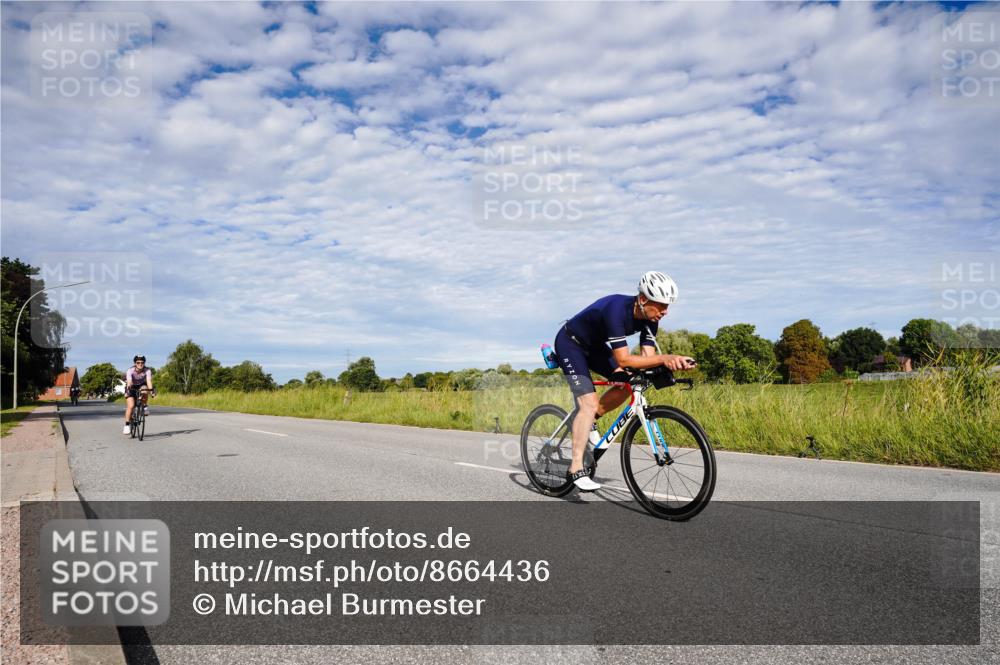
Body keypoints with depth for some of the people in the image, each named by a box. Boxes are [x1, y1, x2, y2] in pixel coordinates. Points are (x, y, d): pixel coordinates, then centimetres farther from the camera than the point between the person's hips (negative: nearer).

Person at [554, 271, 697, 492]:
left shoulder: (650, 318, -13)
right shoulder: (616, 310, -36)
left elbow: (647, 357, -16)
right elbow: (623, 360, -39)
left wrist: (671, 362, -36)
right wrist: (665, 358, -44)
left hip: (593, 345, 8)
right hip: (570, 343, -8)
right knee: (590, 403, -19)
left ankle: (588, 421, 11)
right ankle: (577, 470, -15)